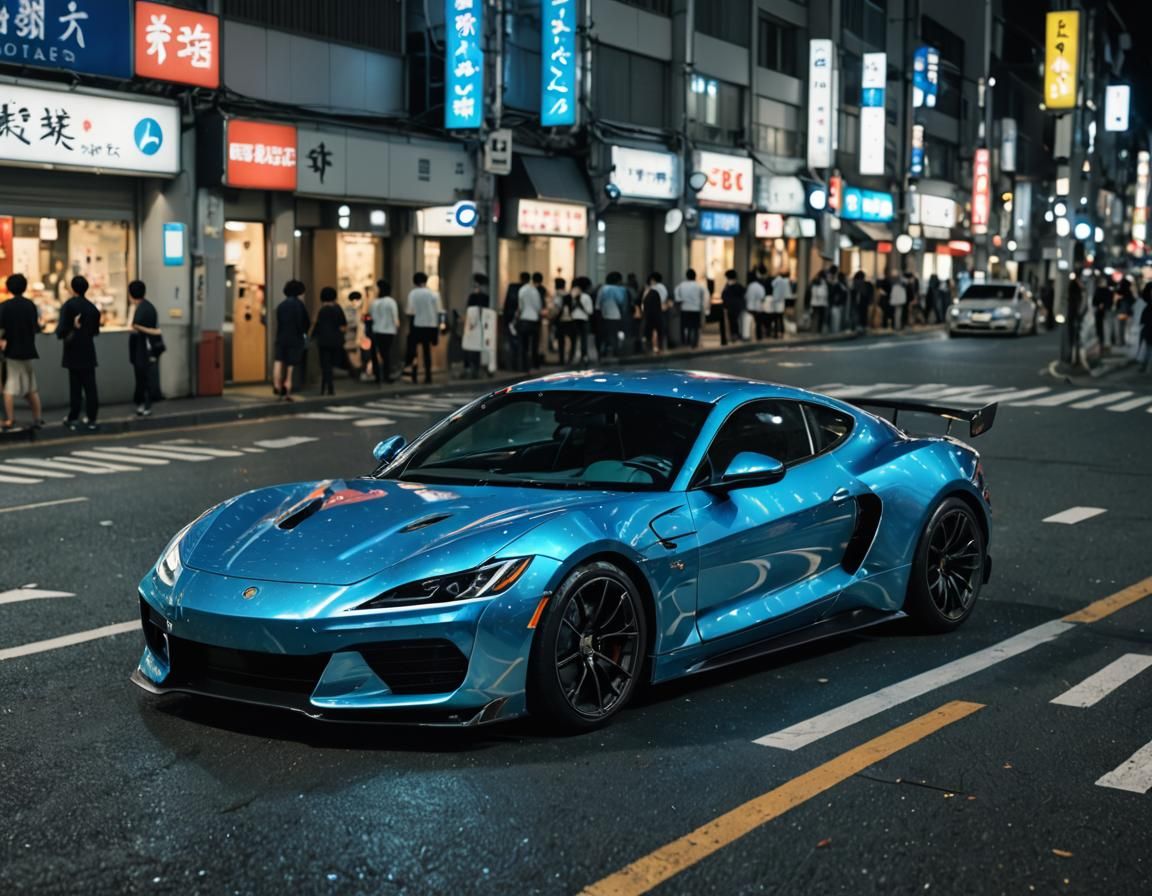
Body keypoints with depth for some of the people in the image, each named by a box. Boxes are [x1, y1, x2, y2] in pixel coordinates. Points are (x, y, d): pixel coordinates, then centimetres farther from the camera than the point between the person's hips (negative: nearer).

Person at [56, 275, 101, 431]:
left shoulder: (68, 306, -10)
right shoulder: (92, 308, 5)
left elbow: (62, 330, -16)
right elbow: (96, 331, 9)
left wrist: (59, 331, 4)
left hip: (73, 352, -3)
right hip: (88, 352, 3)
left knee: (75, 387, 2)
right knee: (90, 387, 3)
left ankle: (73, 419, 6)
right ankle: (91, 419, 2)